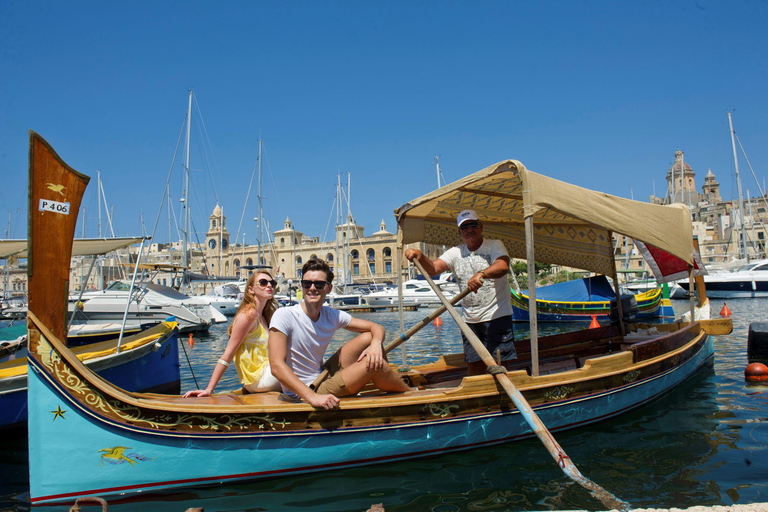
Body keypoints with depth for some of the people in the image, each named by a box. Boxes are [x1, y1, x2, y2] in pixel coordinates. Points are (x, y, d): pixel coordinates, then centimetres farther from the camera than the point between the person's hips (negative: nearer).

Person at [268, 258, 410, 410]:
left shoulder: (332, 316, -1)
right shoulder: (283, 316, -18)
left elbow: (376, 328, 4)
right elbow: (277, 366, -28)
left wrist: (376, 344, -21)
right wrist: (312, 397, -38)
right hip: (302, 395, -7)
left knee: (368, 338, 1)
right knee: (374, 364, -20)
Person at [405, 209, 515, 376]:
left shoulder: (494, 245, -3)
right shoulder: (455, 252, 9)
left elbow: (503, 266, -23)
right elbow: (433, 268, -4)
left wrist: (481, 274, -42)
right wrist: (420, 256, -24)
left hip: (496, 315, -4)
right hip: (469, 319, 4)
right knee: (473, 364, 9)